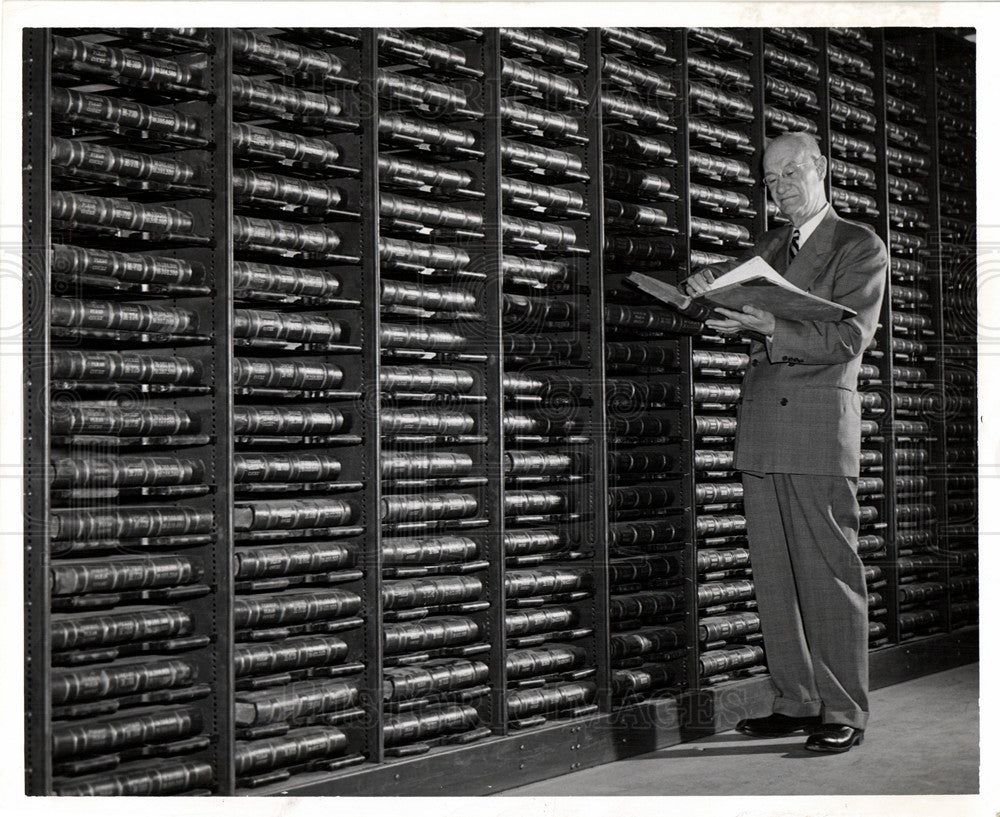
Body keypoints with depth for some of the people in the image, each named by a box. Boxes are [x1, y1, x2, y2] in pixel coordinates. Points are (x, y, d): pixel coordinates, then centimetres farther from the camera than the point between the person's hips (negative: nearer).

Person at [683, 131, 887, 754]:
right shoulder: (766, 249, 23)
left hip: (821, 421, -6)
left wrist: (772, 327, -20)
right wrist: (713, 290, -2)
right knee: (773, 575, 5)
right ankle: (798, 702, 12)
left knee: (830, 572, -6)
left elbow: (849, 335, -8)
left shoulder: (860, 247, 3)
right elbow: (743, 323, 19)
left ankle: (844, 713, 0)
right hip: (761, 424, 6)